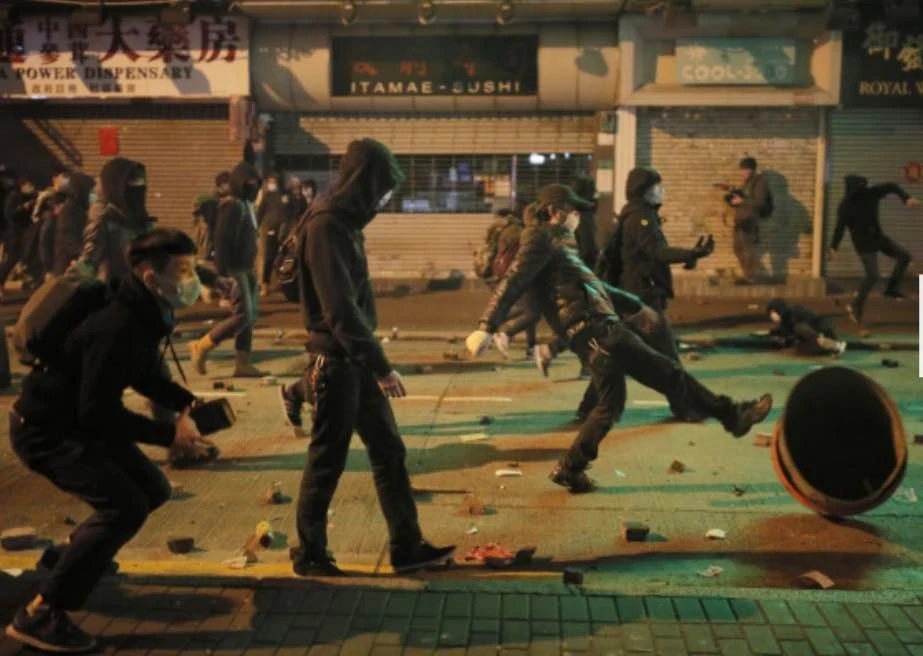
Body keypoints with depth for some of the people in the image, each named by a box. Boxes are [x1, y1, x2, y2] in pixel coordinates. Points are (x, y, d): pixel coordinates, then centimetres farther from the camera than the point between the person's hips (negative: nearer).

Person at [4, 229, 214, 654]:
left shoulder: (147, 315, 0)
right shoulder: (117, 328, -30)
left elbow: (145, 378, 15)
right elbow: (98, 411, -29)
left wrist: (189, 403, -1)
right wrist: (169, 435, -26)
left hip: (78, 422, 10)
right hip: (45, 429, -10)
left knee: (152, 489, 14)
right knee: (125, 506, -21)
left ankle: (81, 555, 38)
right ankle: (39, 616, -13)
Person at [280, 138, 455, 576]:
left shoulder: (345, 221, 11)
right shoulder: (325, 225, -19)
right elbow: (339, 308, -24)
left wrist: (373, 361, 17)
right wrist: (381, 366, -21)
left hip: (356, 358, 9)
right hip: (336, 361, -9)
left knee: (388, 451, 11)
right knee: (327, 461, 3)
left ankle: (406, 547, 20)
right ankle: (309, 556, 19)